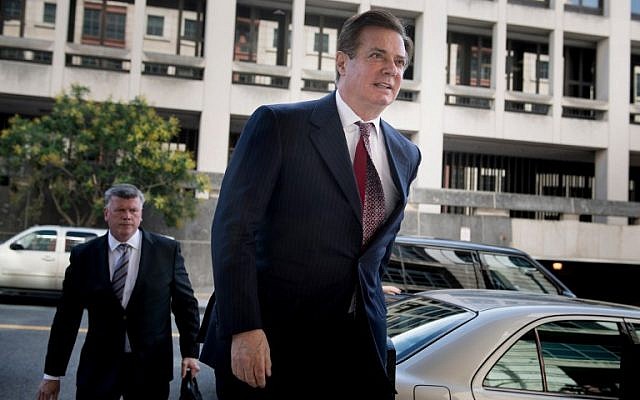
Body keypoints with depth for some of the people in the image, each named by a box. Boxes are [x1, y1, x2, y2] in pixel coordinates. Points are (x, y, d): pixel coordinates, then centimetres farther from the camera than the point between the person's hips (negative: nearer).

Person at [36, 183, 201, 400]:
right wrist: (52, 374, 4)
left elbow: (185, 303, 5)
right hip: (98, 366, 1)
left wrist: (190, 352, 1)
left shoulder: (167, 250, 0)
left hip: (150, 368, 0)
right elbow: (67, 316, 3)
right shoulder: (83, 255, 1)